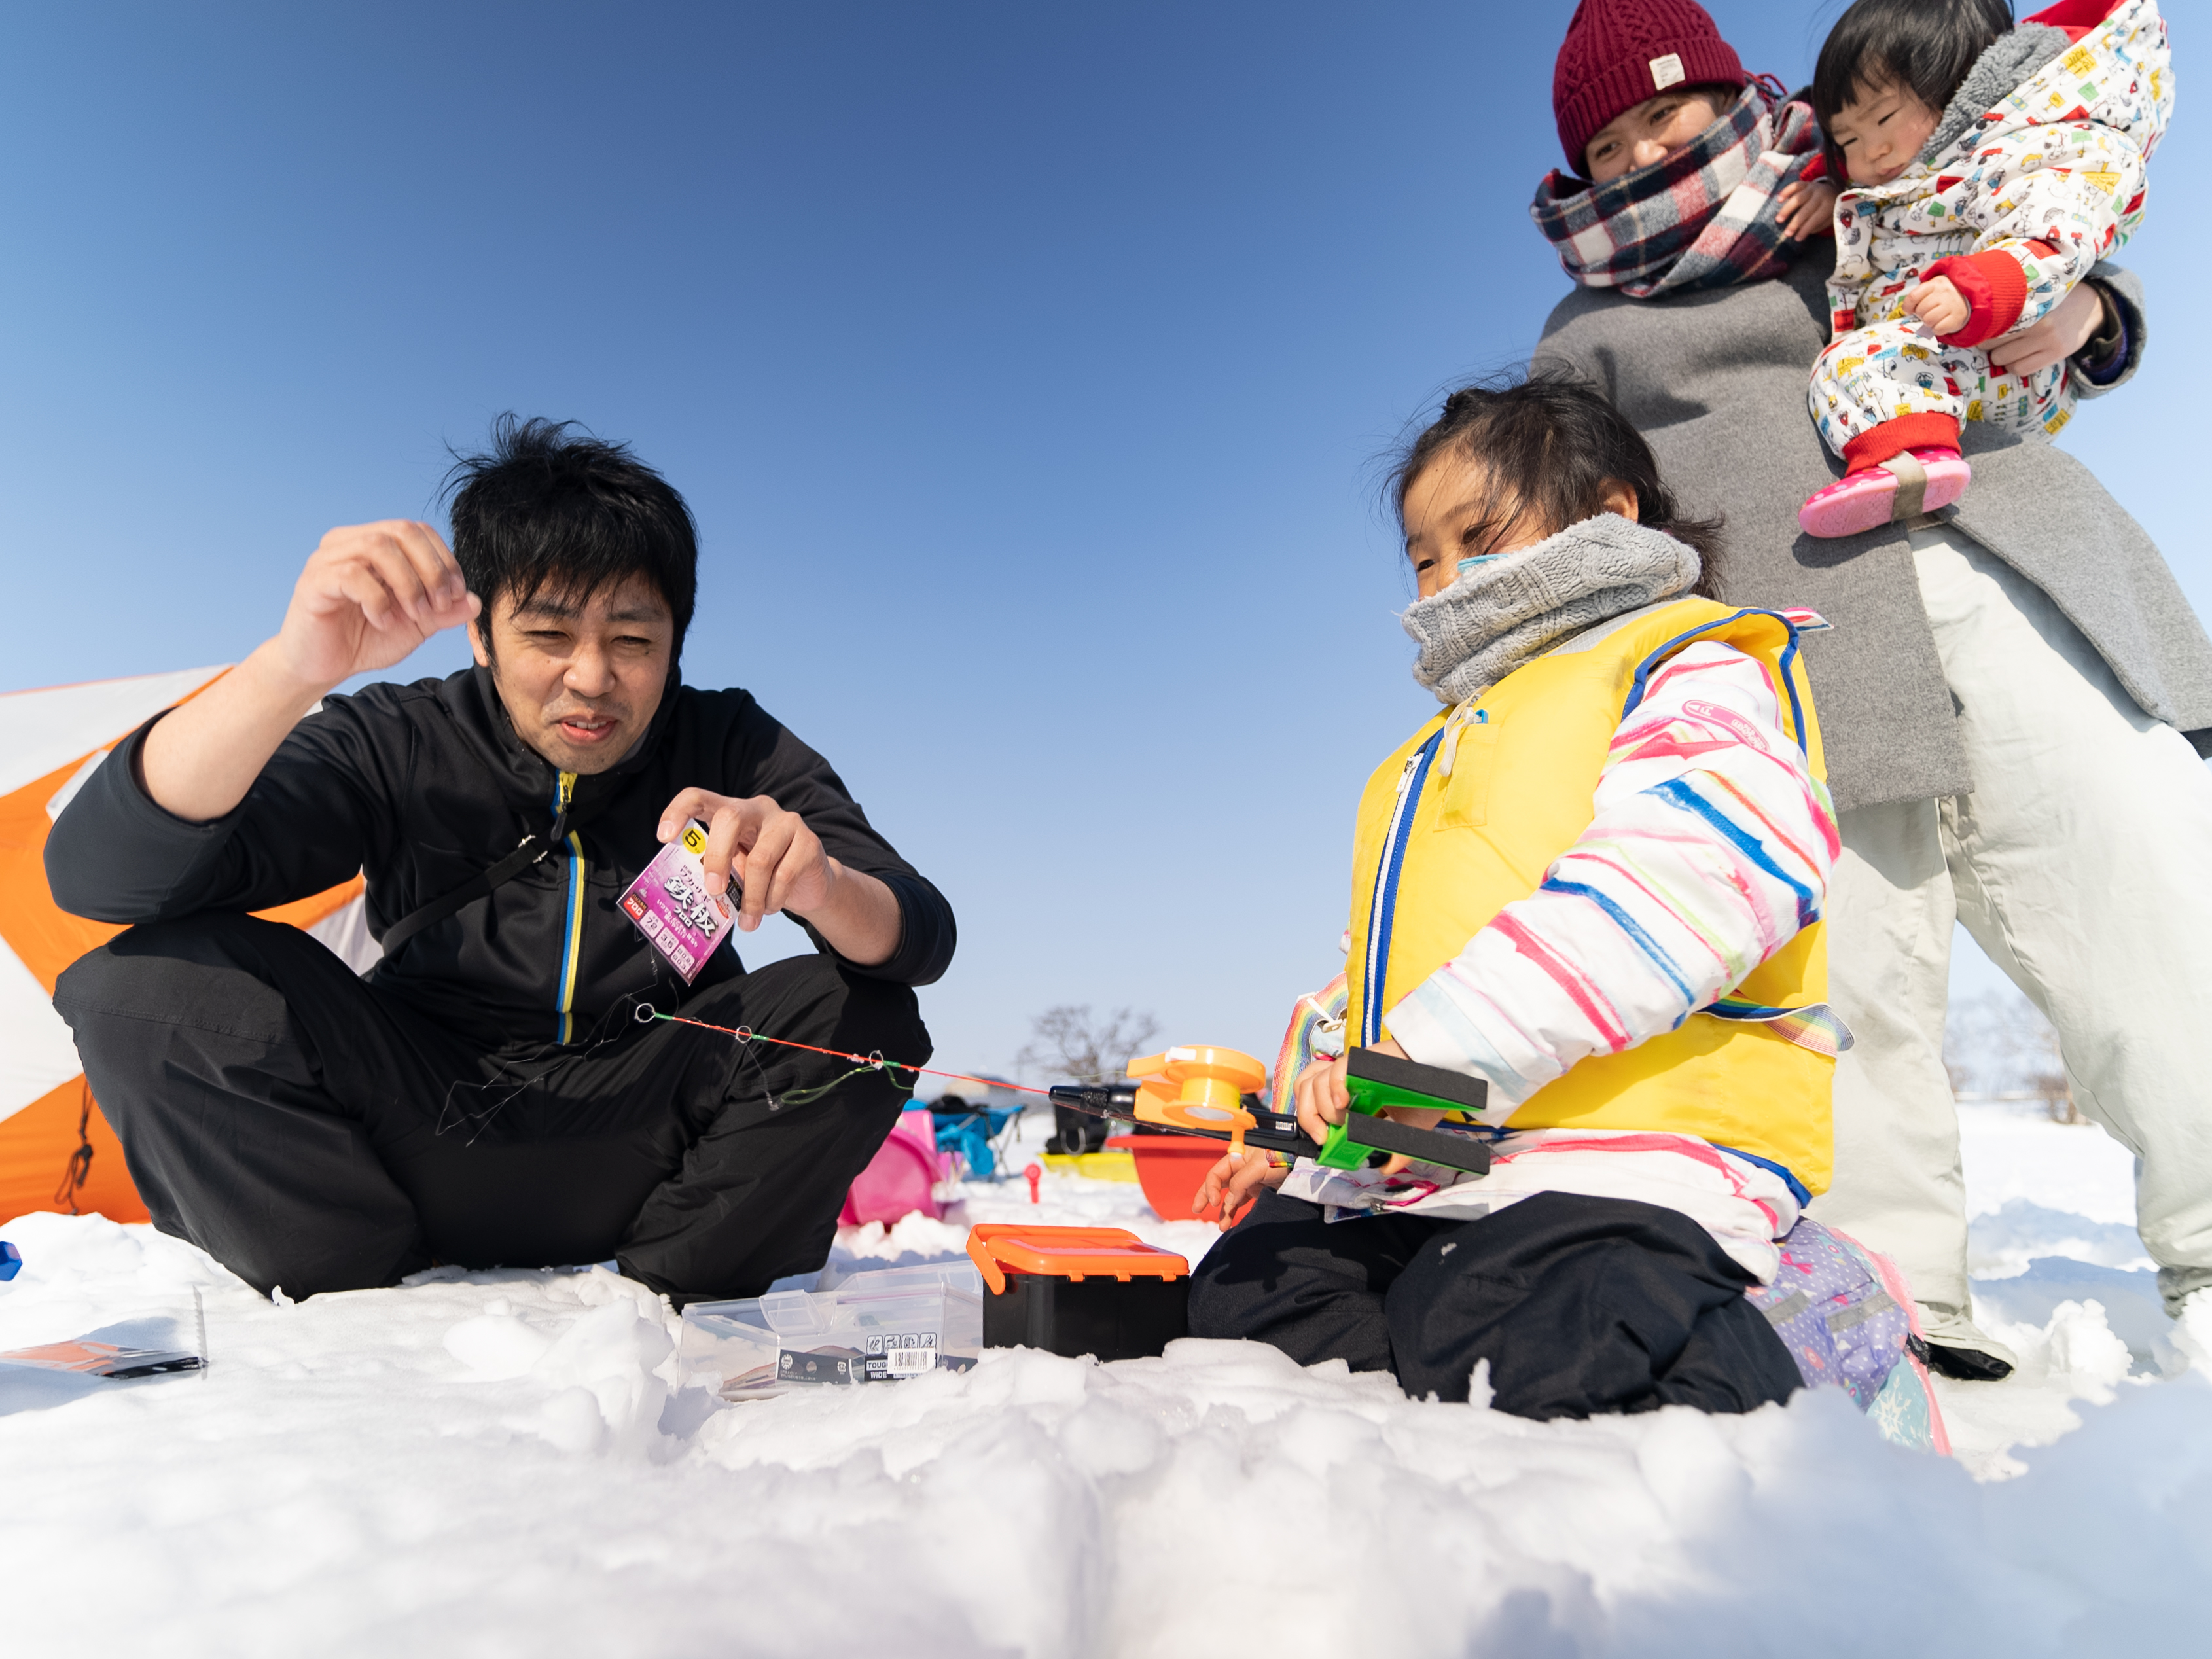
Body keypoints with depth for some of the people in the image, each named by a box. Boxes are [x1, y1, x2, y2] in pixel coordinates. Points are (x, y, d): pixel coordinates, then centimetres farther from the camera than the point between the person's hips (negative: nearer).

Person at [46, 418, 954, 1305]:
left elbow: (924, 940, -17)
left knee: (865, 1013, -25)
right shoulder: (395, 747, -9)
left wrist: (816, 885, -42)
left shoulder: (729, 751, -8)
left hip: (648, 1155, 0)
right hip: (430, 1131, 1)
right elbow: (97, 875, -22)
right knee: (164, 977, -21)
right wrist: (293, 667, -38)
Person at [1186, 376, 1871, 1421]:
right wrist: (1310, 1136, 22)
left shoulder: (1692, 670, 4)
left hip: (1636, 1148, -9)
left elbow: (1687, 878, -19)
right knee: (1243, 1293, -2)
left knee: (1512, 1343, -32)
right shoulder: (1446, 752, 31)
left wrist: (1449, 1046, -26)